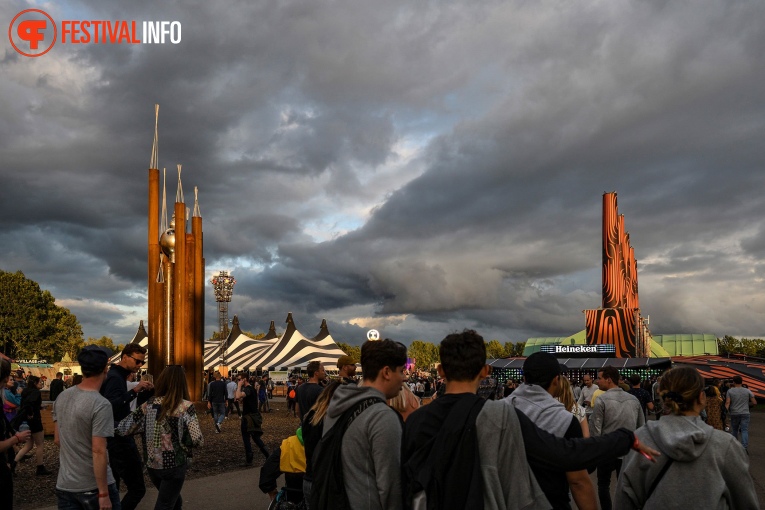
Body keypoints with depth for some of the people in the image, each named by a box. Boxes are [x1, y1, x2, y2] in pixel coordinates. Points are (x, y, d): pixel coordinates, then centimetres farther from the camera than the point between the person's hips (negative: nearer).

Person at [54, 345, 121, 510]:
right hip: (93, 487, -6)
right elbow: (98, 451, -22)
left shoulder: (62, 397, 2)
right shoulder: (101, 405, -20)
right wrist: (103, 493, -17)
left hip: (64, 485, 6)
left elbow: (57, 439, 13)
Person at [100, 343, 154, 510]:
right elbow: (111, 406, -35)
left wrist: (147, 391, 2)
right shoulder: (115, 378, -16)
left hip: (114, 438, 11)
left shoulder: (116, 376, 15)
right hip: (119, 439, -11)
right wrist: (134, 391, -39)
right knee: (137, 488, -8)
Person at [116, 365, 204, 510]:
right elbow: (197, 440, -19)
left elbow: (122, 429, -2)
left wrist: (146, 428, 13)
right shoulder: (185, 406, -14)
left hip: (151, 465, 5)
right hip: (174, 465, -5)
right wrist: (182, 438, 2)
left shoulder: (148, 404, -3)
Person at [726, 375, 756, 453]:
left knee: (734, 430, 16)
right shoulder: (747, 391, 2)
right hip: (745, 414, 0)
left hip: (734, 414, 0)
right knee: (744, 431, -4)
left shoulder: (730, 391, -1)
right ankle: (744, 447, -17)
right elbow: (754, 403, 2)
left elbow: (727, 403, -9)